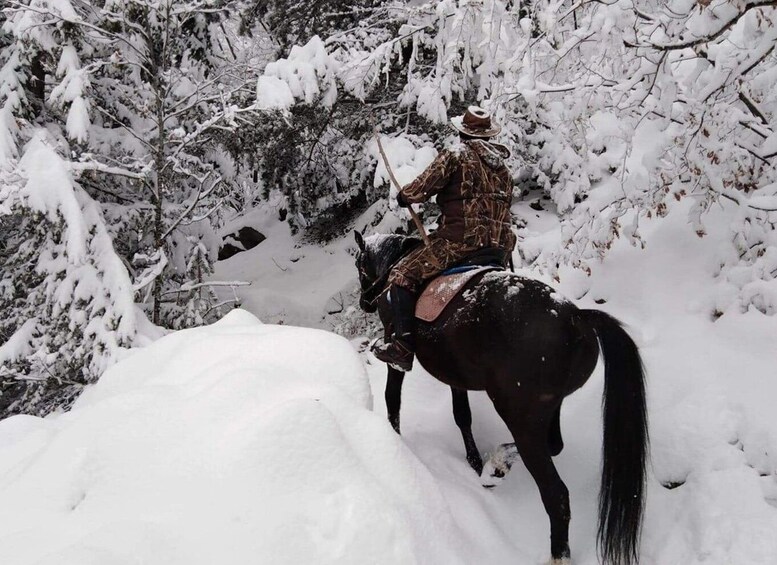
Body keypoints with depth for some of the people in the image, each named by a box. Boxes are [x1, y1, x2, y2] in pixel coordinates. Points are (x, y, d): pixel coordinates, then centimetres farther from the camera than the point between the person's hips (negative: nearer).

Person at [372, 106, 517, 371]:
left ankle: (403, 348, -11)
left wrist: (404, 196, 11)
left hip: (460, 240, -8)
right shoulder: (501, 163, 21)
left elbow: (425, 186, -9)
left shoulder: (456, 153, -2)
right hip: (500, 245, 8)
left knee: (402, 276, -3)